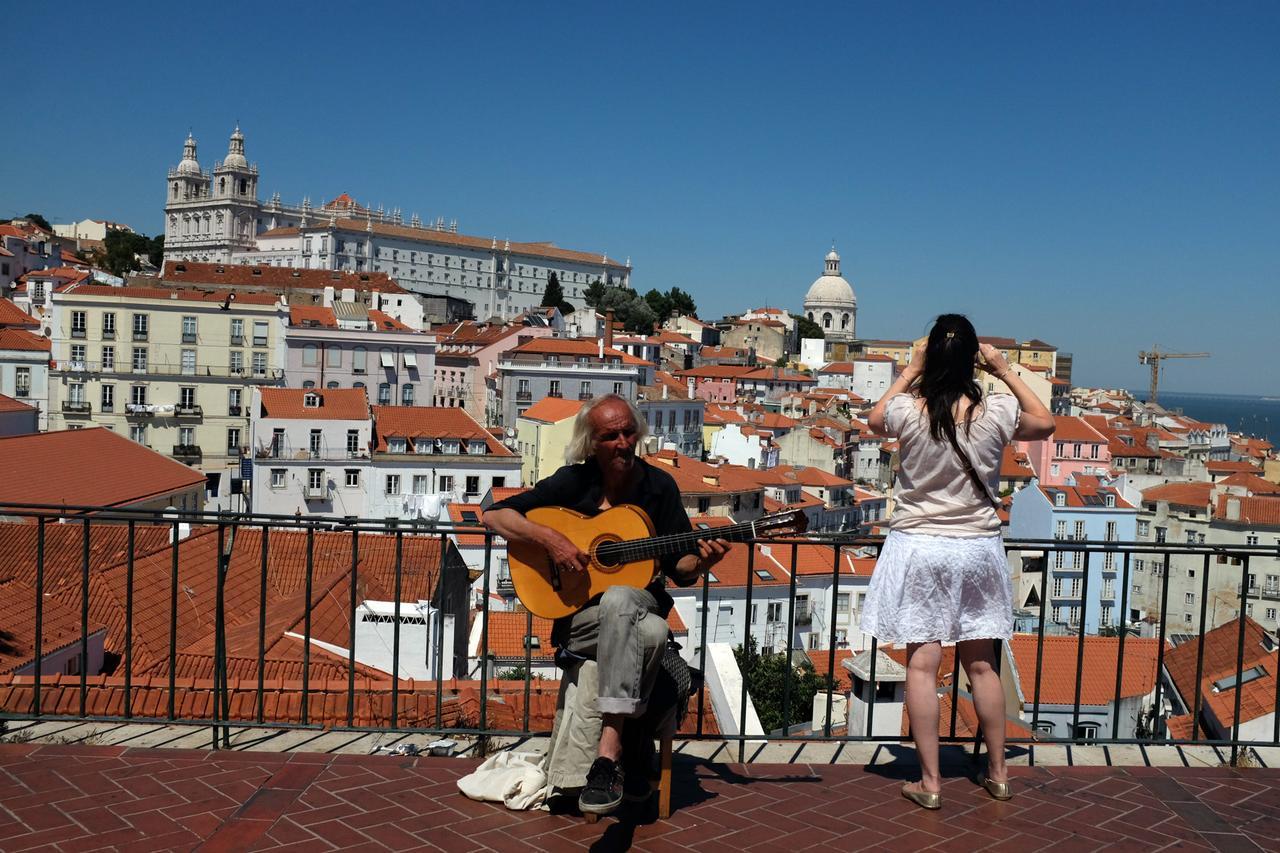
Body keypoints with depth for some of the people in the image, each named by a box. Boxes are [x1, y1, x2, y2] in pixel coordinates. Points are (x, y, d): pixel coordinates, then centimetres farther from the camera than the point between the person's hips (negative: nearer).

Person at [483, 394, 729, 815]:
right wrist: (548, 537, -18)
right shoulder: (573, 482, 1)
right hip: (575, 618, -1)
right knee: (651, 632, -36)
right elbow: (493, 515, -3)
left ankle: (608, 753, -41)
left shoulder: (658, 486, 5)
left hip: (639, 604, 1)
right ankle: (631, 739, -23)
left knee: (618, 597, -38)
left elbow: (679, 570, 7)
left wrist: (701, 561, -16)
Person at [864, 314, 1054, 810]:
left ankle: (929, 782, 6)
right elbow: (1044, 424, 12)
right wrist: (1006, 372, 12)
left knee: (922, 665, 2)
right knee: (981, 664, 14)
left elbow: (874, 421, 12)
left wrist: (909, 371, 14)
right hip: (977, 548, 2)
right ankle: (998, 774, 26)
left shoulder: (908, 410, -13)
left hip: (918, 548, -2)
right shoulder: (995, 412, -10)